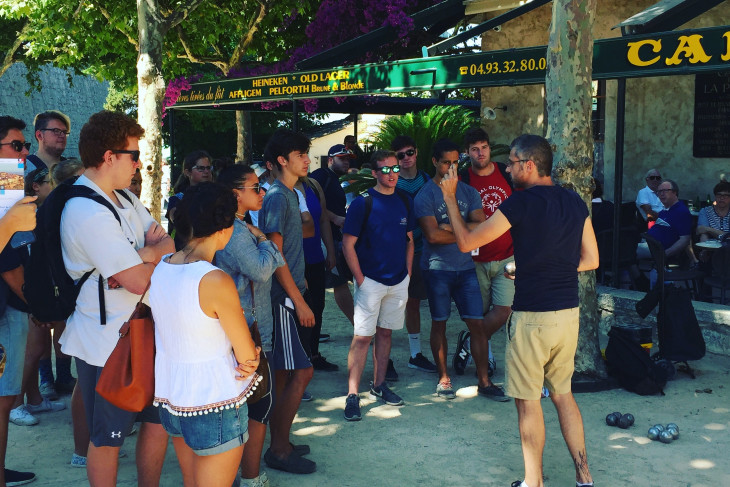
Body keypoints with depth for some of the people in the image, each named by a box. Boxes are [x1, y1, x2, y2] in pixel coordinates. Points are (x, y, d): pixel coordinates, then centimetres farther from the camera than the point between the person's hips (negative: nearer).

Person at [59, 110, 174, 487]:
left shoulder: (124, 199, 9)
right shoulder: (87, 212, -23)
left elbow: (169, 245, 6)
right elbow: (138, 280, -24)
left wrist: (145, 254, -16)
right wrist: (155, 252, -3)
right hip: (106, 345, -9)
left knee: (158, 419, 18)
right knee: (107, 437, 8)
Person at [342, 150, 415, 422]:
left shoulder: (405, 202, 6)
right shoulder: (362, 203, -9)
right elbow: (348, 245, -9)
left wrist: (408, 274, 8)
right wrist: (360, 279, -11)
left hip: (399, 281, 5)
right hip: (371, 281, -5)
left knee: (385, 332, 14)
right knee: (362, 337, -5)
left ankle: (379, 385, 26)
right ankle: (352, 395, -1)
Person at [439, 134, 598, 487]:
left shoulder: (521, 202, -14)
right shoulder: (575, 202, 5)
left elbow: (465, 242, -9)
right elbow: (591, 260, 10)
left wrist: (449, 197, 2)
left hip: (532, 316, -6)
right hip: (569, 312, 7)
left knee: (528, 401, 6)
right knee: (563, 392, 19)